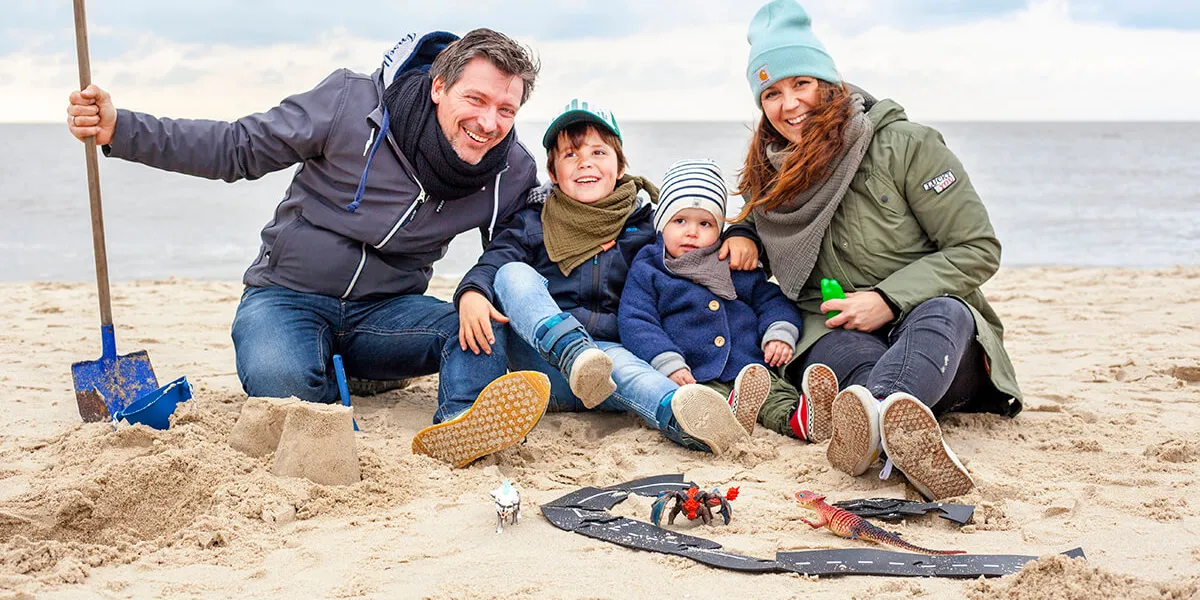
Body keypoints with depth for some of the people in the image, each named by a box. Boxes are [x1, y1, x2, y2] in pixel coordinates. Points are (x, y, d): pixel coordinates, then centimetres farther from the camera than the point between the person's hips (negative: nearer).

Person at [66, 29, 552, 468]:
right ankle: (355, 376, -2)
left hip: (384, 310, 3)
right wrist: (120, 131, -18)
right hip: (288, 296, -2)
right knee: (279, 380, -35)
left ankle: (465, 427, -52)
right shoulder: (352, 103, -17)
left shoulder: (513, 174, -7)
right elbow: (238, 148, -9)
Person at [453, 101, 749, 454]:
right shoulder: (533, 223, 13)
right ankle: (577, 357, -49)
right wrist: (471, 293, -27)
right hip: (539, 355, 1)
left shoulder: (646, 225, 12)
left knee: (614, 359, -36)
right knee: (514, 274, -21)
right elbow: (494, 262, -3)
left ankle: (677, 414, -70)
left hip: (614, 347, -1)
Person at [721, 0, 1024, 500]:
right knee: (840, 346, -36)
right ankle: (902, 420, -72)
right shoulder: (769, 177, 9)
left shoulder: (904, 145, -5)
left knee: (940, 313, -39)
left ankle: (872, 407, -74)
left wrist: (889, 300, -18)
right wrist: (743, 233, 6)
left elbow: (978, 250, -6)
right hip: (836, 334, 2)